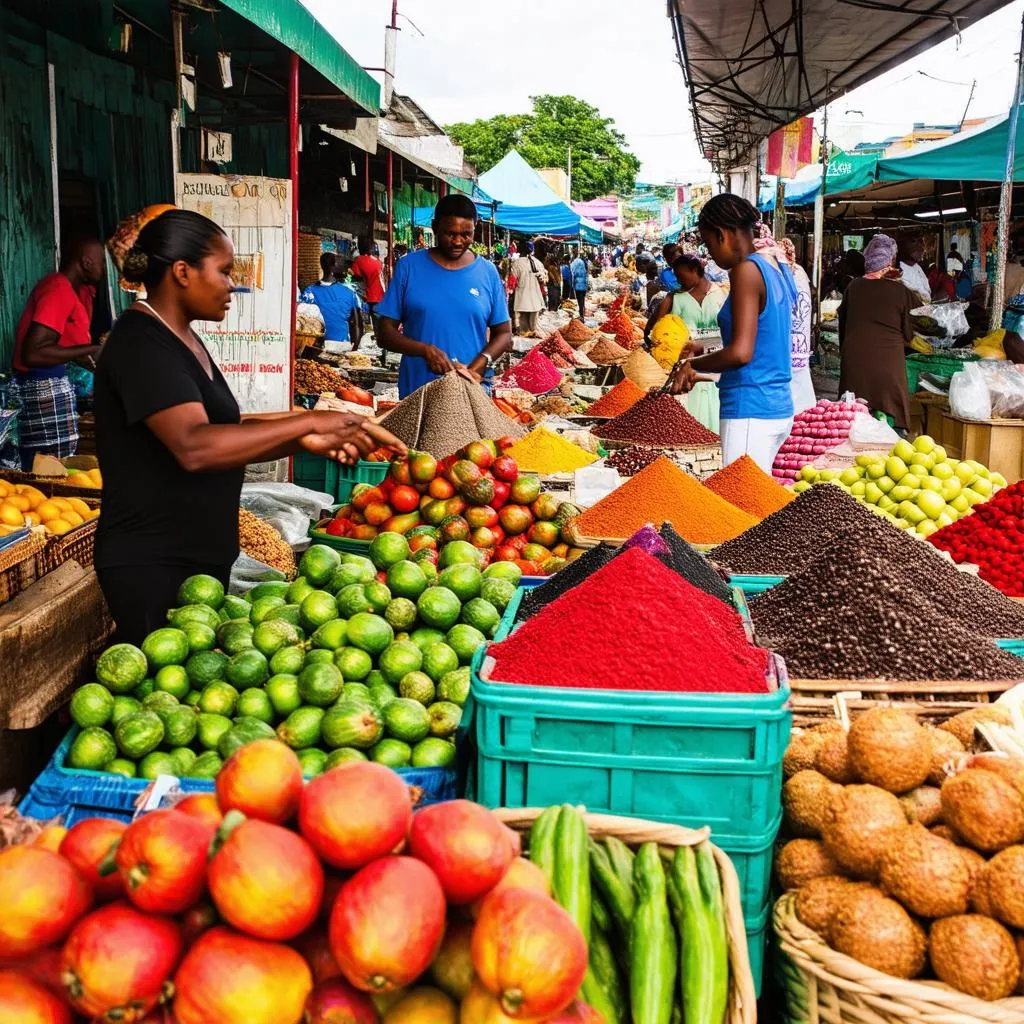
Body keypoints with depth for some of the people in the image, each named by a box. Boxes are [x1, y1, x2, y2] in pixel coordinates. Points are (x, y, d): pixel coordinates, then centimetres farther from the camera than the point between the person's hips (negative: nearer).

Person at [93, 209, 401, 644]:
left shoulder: (182, 339, 13)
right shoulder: (142, 343, -17)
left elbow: (226, 436, 11)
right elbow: (194, 447, -30)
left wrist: (306, 442, -4)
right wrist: (307, 422, -26)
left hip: (200, 556, 9)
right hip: (152, 567, -9)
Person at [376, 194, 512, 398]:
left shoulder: (487, 272, 5)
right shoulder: (409, 267, 2)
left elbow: (504, 333, 8)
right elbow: (386, 333, 0)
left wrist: (478, 366, -11)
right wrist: (426, 350, -18)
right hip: (417, 391, -1)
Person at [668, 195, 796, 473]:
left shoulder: (746, 270, -13)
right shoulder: (779, 270, 14)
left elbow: (741, 352, -21)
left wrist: (691, 365, -7)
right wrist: (702, 375, 22)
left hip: (750, 411, -9)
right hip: (780, 408, 9)